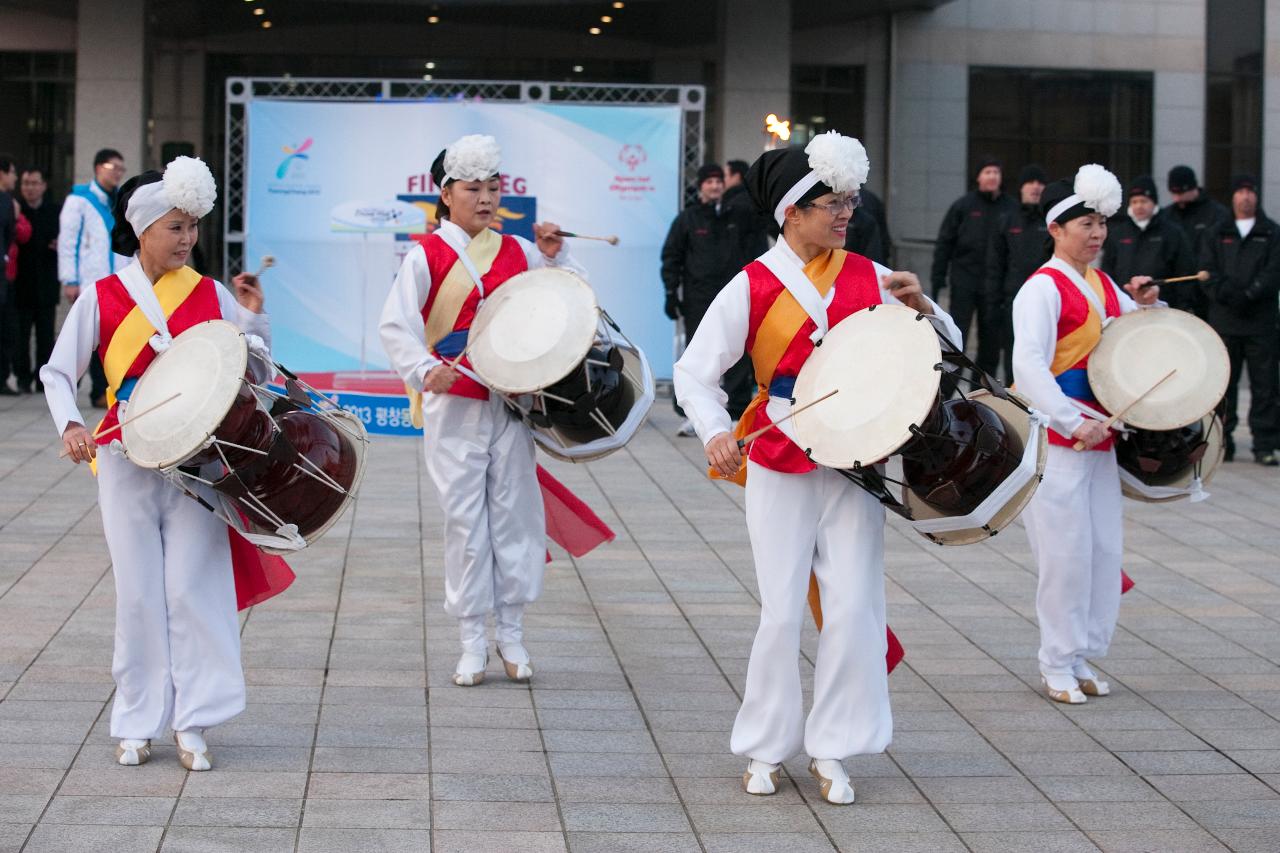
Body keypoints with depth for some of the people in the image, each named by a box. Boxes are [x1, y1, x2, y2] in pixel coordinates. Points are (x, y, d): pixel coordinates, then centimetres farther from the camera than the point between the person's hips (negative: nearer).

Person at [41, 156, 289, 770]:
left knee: (193, 586, -3)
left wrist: (252, 317, -8)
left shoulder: (210, 295, 4)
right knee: (138, 591, 3)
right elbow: (57, 372, 2)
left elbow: (256, 373, 8)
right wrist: (70, 424, -15)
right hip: (127, 459, -1)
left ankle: (192, 724, 3)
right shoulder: (102, 297, -1)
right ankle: (137, 724, 11)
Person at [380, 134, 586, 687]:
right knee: (465, 521, 1)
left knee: (516, 512, 4)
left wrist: (555, 257, -4)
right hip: (453, 407, -3)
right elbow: (395, 325, -12)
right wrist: (424, 369, -29)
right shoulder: (427, 256, -4)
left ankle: (511, 635, 15)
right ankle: (472, 643, 10)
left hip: (510, 402, 3)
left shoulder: (518, 252, 9)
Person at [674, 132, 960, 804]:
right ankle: (766, 748, 15)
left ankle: (830, 751, 10)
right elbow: (695, 372, -6)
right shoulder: (752, 286, -5)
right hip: (780, 467, -3)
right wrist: (714, 433, -23)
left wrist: (920, 308, -12)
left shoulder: (868, 276, 4)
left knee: (853, 607, -2)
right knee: (782, 612, -1)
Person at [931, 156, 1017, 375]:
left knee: (991, 337, 7)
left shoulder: (1011, 208, 3)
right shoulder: (963, 206, 1)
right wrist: (938, 278, -3)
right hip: (964, 281, -1)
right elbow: (944, 243, 3)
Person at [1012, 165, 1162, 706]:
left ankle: (1081, 655, 19)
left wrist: (1146, 305, 3)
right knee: (1067, 551, -4)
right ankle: (1057, 665, 7)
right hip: (1053, 437, -8)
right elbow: (1029, 366, -23)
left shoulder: (1102, 286, 13)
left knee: (1105, 548, 8)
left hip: (1098, 434, 8)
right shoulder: (1044, 288, -11)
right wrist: (1074, 423, -32)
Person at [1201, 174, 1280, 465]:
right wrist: (1228, 294, -14)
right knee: (1223, 385, 2)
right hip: (1223, 321, 1)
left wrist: (1248, 294, -15)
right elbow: (1208, 273, 4)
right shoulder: (1217, 235, 14)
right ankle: (1222, 442, 10)